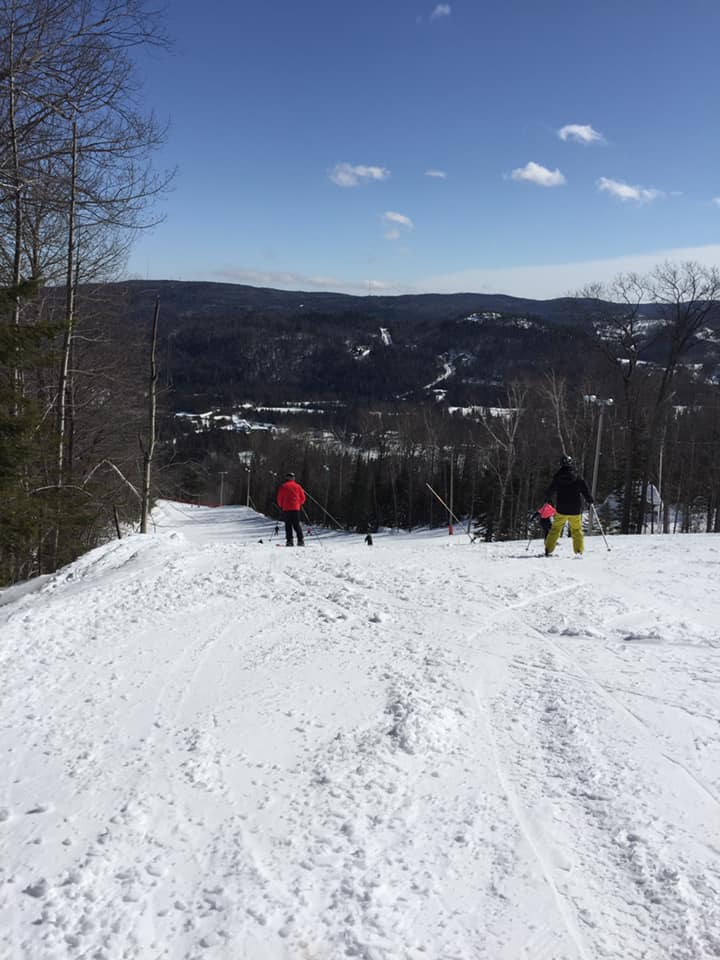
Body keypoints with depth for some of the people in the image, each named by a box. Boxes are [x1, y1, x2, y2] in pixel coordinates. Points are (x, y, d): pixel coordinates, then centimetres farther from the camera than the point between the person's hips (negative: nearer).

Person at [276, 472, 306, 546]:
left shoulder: (283, 486, 1)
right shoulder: (297, 486, 8)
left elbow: (279, 498, 1)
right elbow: (303, 498, 10)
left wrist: (281, 505, 18)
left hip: (286, 509, -2)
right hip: (296, 508, 2)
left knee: (288, 525, 2)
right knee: (296, 525, 6)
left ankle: (289, 540, -6)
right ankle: (301, 540, -3)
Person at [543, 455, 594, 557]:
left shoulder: (557, 477, -2)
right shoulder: (577, 477, -8)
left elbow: (549, 492, 9)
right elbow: (585, 491, -3)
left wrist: (546, 499, 30)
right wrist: (590, 501, 16)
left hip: (561, 510, 1)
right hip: (575, 510, -1)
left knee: (555, 529, 11)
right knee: (577, 530, 11)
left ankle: (548, 550, 7)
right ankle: (578, 551, 3)